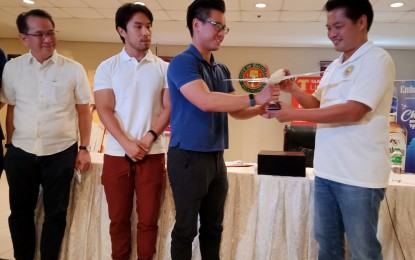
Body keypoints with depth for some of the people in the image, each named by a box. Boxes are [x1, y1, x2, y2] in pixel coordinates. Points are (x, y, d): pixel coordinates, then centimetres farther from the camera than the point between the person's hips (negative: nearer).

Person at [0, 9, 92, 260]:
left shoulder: (74, 69, -6)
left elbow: (84, 111, -1)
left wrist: (84, 148, -4)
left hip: (61, 153, -2)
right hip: (21, 153, 2)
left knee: (55, 213, 11)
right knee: (20, 211, 16)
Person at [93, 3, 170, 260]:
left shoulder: (163, 68, 6)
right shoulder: (107, 67, 5)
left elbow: (169, 108, 1)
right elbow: (105, 110, -2)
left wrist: (149, 137, -12)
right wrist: (127, 144, -14)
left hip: (153, 154, 0)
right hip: (116, 154, 0)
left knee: (148, 218, 6)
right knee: (119, 218, 10)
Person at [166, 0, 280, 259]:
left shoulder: (222, 70, 12)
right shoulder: (182, 62, -12)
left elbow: (235, 110, 14)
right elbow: (205, 101, -26)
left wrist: (261, 109, -6)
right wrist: (255, 98, -24)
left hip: (216, 158, 7)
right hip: (189, 157, -7)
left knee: (213, 227, 17)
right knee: (186, 228, 6)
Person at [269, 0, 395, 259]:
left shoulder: (377, 60, -12)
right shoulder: (334, 66, 14)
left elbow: (353, 111, -22)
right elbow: (319, 104, 22)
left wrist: (294, 114, -20)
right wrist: (293, 89, 3)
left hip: (358, 175, -8)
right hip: (326, 170, 8)